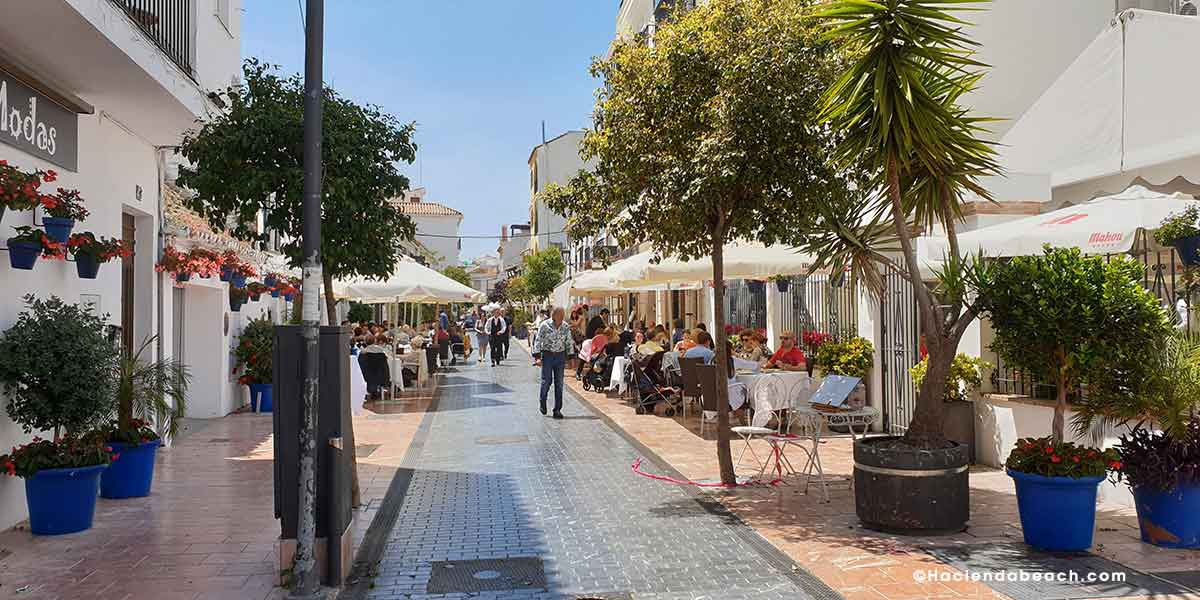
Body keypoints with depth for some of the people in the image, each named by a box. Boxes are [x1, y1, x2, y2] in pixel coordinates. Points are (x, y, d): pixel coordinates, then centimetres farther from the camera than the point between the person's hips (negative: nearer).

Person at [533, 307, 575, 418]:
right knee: (546, 381, -4)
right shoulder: (544, 325, -7)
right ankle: (542, 400, 26)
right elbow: (538, 341, -6)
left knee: (559, 383, 3)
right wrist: (538, 357, -12)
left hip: (560, 356, 3)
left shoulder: (566, 327, 4)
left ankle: (557, 410, 9)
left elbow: (569, 343, 11)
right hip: (547, 355, -3)